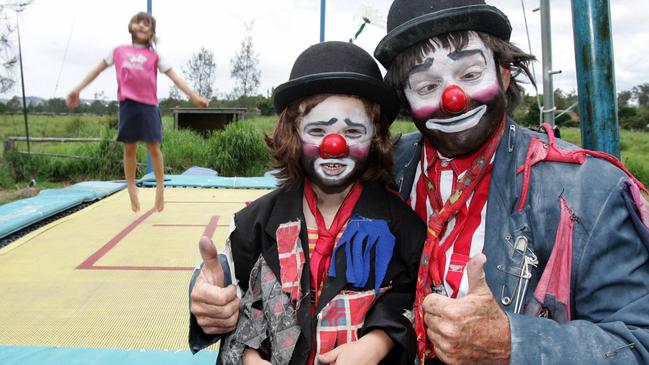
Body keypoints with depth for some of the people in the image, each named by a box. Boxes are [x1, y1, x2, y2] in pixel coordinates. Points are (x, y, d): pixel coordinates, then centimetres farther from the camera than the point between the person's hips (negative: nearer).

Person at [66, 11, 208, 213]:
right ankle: (132, 190, 19)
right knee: (129, 149, 7)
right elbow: (98, 69, 20)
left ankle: (160, 188, 11)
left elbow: (174, 76, 2)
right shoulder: (118, 51, 13)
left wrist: (194, 96, -7)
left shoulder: (154, 56, 7)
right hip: (127, 104, 2)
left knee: (153, 147, -3)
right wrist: (77, 89, 19)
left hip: (148, 105, -2)